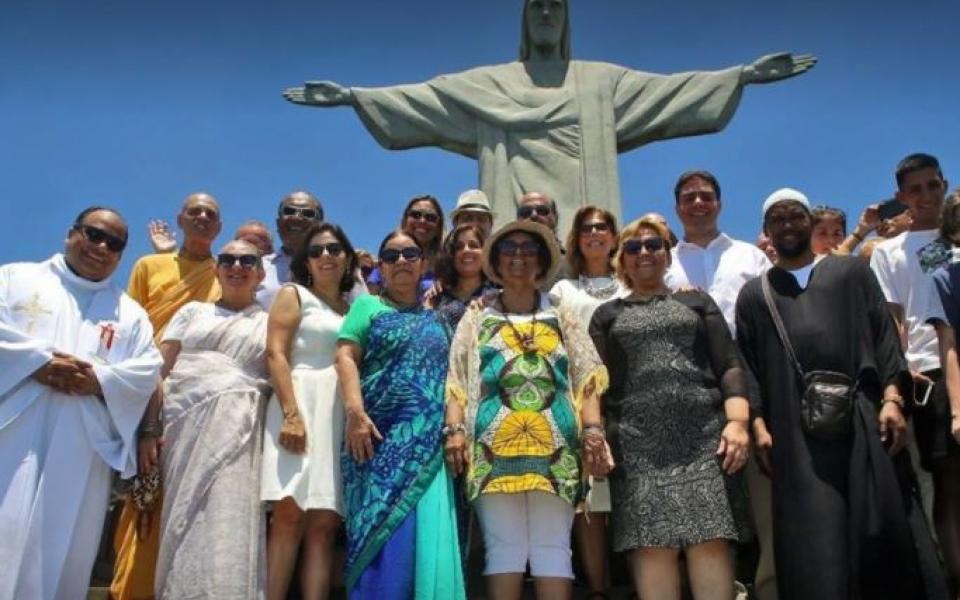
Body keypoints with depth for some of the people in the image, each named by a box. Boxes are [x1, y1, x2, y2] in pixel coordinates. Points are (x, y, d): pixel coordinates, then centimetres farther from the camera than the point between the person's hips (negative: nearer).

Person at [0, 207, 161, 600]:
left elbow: (148, 371, 7)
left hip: (82, 451, 2)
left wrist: (100, 379, -10)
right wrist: (38, 361, -12)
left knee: (61, 550, 0)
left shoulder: (131, 314, 20)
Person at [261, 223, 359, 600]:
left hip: (341, 416, 4)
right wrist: (291, 414, -16)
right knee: (290, 514, -16)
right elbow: (276, 354, -2)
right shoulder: (293, 294, 11)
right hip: (301, 405, -4)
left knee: (325, 523, -3)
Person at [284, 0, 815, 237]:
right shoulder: (488, 83, 16)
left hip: (584, 227, 1)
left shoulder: (603, 81, 17)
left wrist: (744, 74, 1)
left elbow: (668, 89, 10)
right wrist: (351, 95, 2)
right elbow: (420, 97, 10)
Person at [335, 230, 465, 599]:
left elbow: (451, 375, 20)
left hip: (429, 441, 3)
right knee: (383, 532, -9)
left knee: (430, 535, -3)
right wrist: (355, 412, -16)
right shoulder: (367, 306, 13)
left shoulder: (436, 318, 22)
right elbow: (346, 357, -1)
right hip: (381, 437, -3)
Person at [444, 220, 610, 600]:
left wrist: (592, 430, -4)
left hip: (553, 448, 1)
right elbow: (457, 381, 10)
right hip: (495, 447, 0)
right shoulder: (477, 319, 18)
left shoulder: (562, 319, 20)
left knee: (553, 546, -3)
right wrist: (455, 429, -5)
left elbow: (586, 380, 10)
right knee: (503, 545, -3)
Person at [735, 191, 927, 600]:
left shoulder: (852, 272, 15)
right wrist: (758, 424, -2)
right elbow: (747, 365, 9)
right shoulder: (754, 294, 16)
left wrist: (892, 398, -7)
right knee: (813, 540, -3)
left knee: (878, 528, 0)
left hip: (860, 418, 0)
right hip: (795, 432, 0)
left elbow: (884, 337, 7)